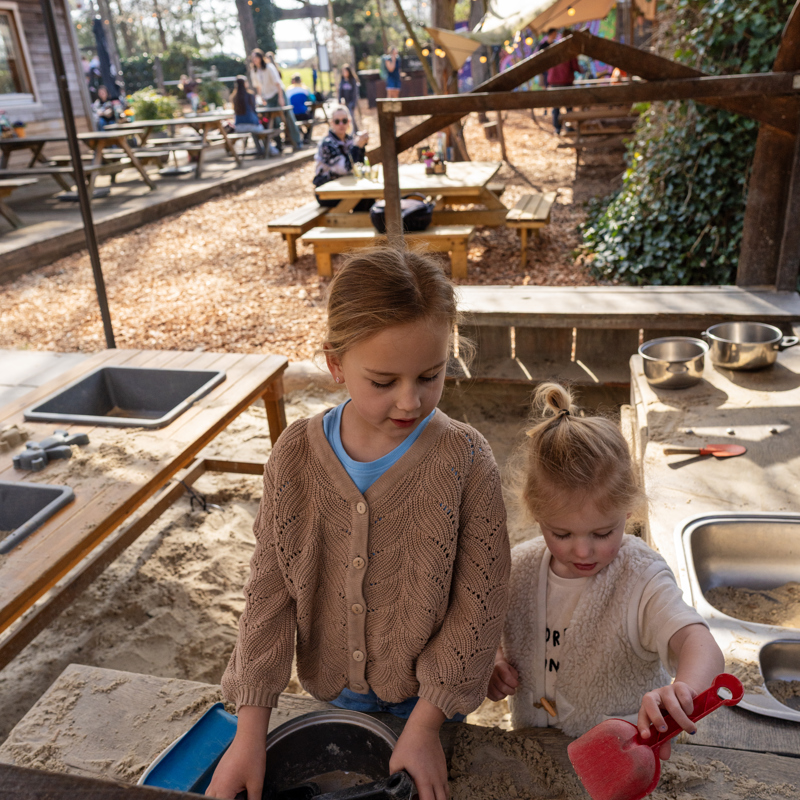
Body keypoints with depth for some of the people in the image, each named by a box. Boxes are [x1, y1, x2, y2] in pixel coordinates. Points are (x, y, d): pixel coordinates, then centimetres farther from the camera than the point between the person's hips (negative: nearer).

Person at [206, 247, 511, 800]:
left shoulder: (465, 460, -24)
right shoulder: (297, 455, -17)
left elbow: (479, 603, -17)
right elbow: (270, 590, -12)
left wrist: (426, 722, -16)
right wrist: (251, 731, -12)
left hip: (427, 694, -2)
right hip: (335, 689, 3)